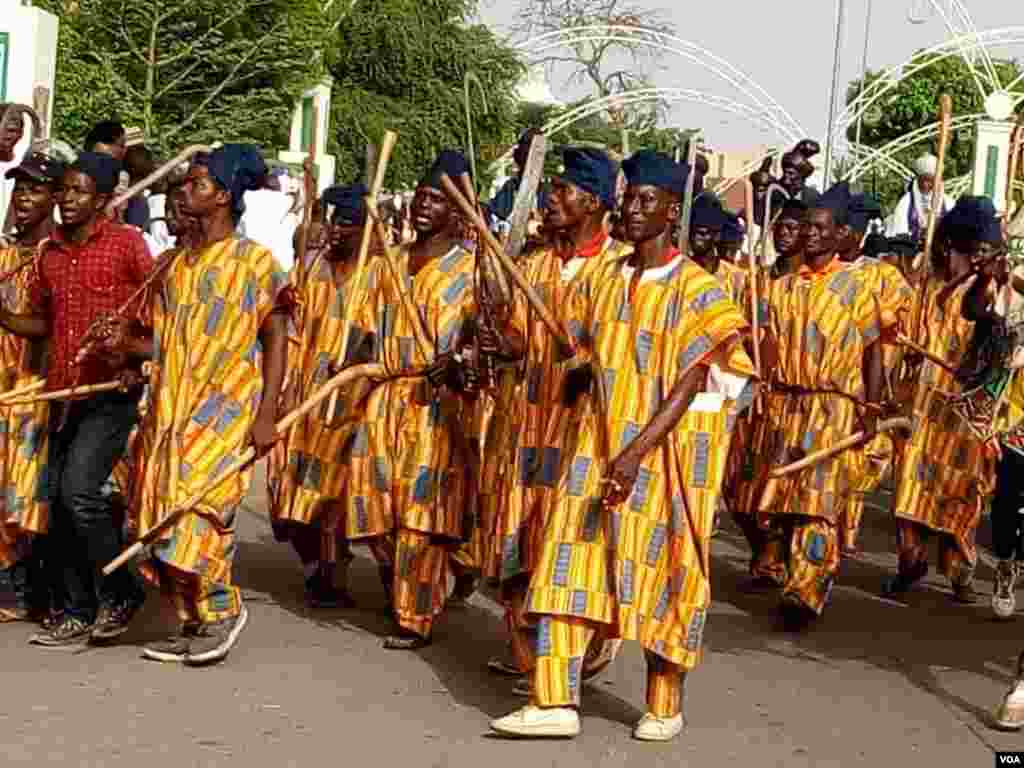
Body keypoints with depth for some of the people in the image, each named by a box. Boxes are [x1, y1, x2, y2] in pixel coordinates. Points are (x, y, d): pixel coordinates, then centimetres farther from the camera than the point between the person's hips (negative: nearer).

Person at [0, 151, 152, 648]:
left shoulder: (126, 243, -5)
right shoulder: (50, 253, 12)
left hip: (112, 391, -7)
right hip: (64, 394, 7)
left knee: (79, 491, -17)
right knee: (59, 501, 7)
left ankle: (122, 591, 2)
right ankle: (78, 614, 16)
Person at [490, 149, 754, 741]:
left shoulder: (697, 291, -9)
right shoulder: (603, 280, 7)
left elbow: (687, 386, -16)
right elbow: (583, 356, 19)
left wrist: (634, 455, -25)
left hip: (664, 450, -5)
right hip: (599, 445, 5)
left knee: (659, 571, 4)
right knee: (573, 562, -4)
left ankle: (666, 705, 19)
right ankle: (557, 702, -3)